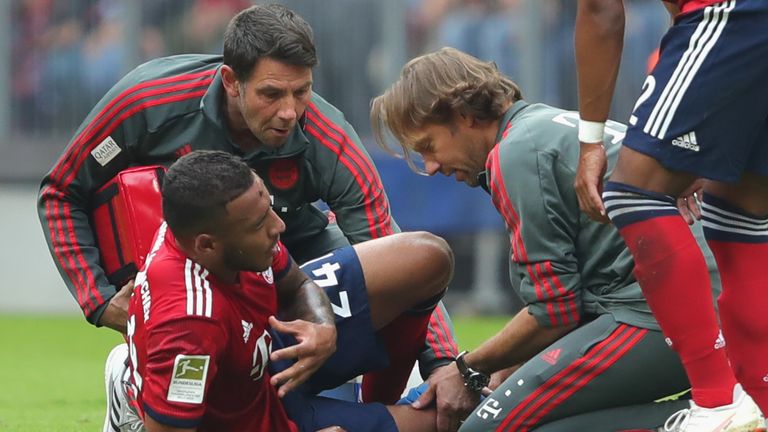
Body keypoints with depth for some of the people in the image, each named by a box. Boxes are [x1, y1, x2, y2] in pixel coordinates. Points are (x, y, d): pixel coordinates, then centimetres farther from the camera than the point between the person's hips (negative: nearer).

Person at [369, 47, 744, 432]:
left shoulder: (518, 151, -6)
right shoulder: (551, 123, 24)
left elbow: (553, 313, -7)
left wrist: (468, 369, 6)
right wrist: (507, 372, 14)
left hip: (658, 315, -10)